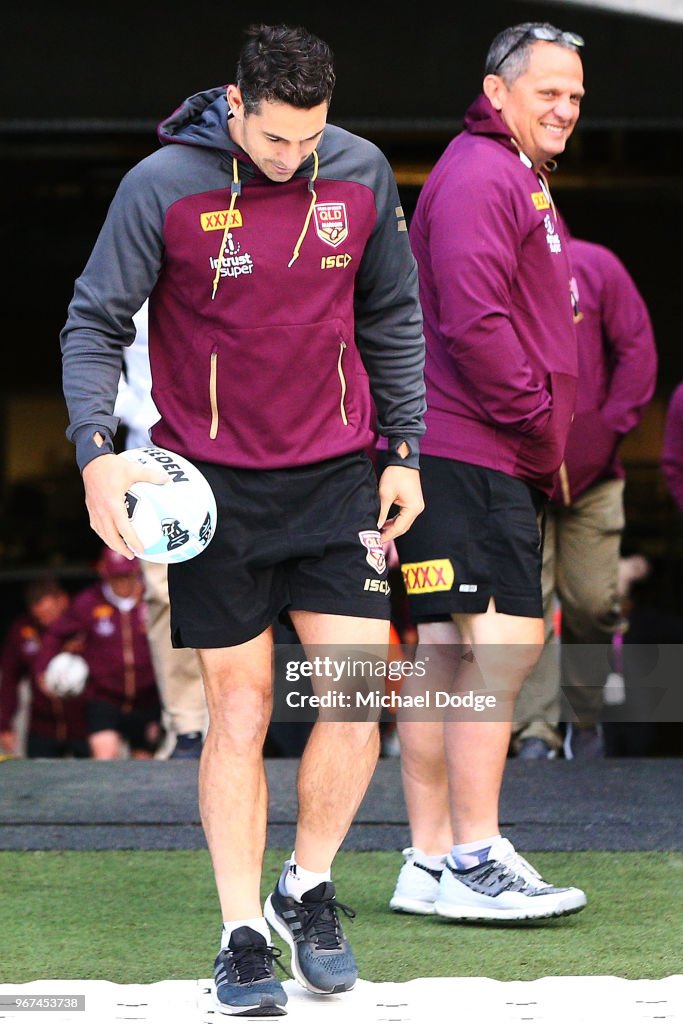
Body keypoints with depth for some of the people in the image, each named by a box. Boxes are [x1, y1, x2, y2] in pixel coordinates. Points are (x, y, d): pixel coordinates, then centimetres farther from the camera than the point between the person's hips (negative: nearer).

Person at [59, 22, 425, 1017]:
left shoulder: (364, 175, -1)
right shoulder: (162, 187, -11)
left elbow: (393, 317, 12)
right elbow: (95, 322, -4)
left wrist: (405, 451, 10)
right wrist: (96, 453, -16)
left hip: (337, 474, 2)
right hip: (213, 484, -2)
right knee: (239, 709, 1)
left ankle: (308, 887, 17)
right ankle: (243, 936, 11)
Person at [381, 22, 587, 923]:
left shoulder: (517, 181, 25)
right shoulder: (479, 176, -10)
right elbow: (472, 323, -20)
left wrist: (547, 433, 14)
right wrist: (538, 418, -14)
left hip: (496, 456, 10)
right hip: (470, 450, -10)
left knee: (447, 655, 9)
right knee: (501, 645, -12)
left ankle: (430, 864, 11)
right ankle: (473, 860, -10)